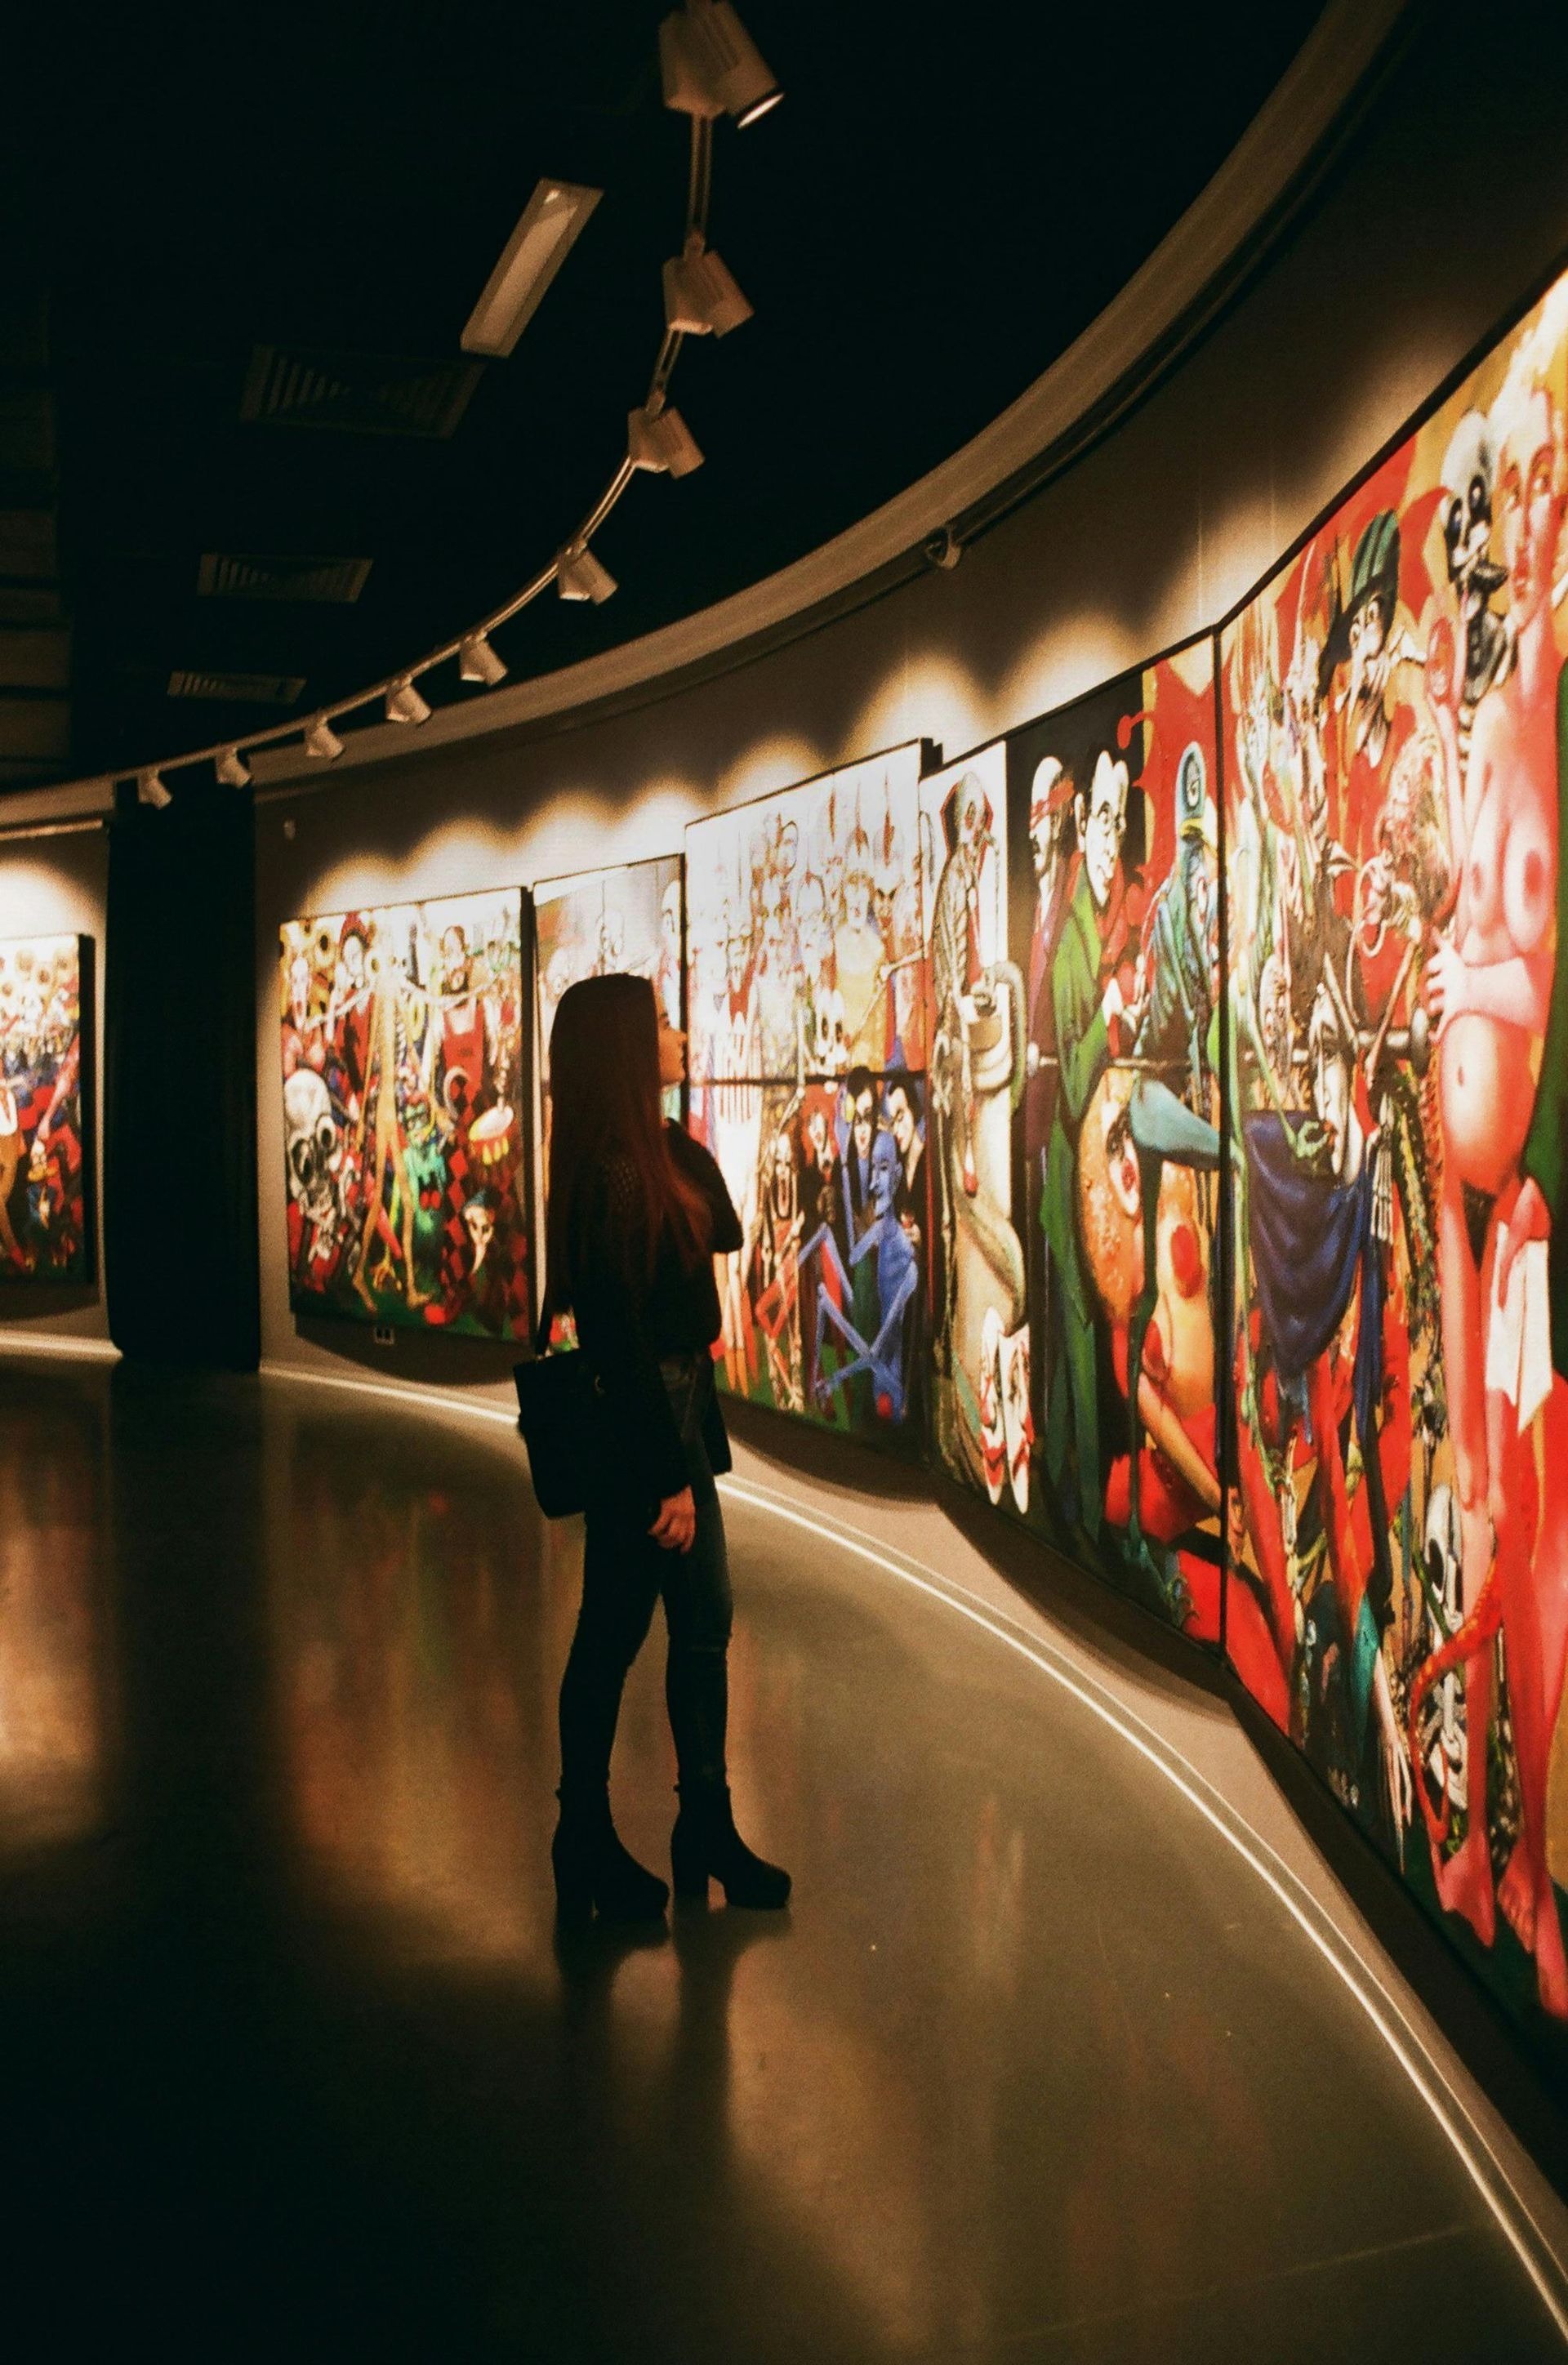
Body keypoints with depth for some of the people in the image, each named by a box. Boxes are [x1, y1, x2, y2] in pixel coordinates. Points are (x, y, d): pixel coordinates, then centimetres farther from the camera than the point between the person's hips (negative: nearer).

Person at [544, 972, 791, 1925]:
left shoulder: (665, 1153, 9)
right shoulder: (612, 1175, -20)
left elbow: (723, 1233, 7)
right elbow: (621, 1335, -21)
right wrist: (668, 1476, -19)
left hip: (680, 1409, 9)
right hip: (637, 1427, -9)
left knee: (705, 1623, 15)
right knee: (613, 1634, 5)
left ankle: (707, 1827, 27)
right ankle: (586, 1844, 22)